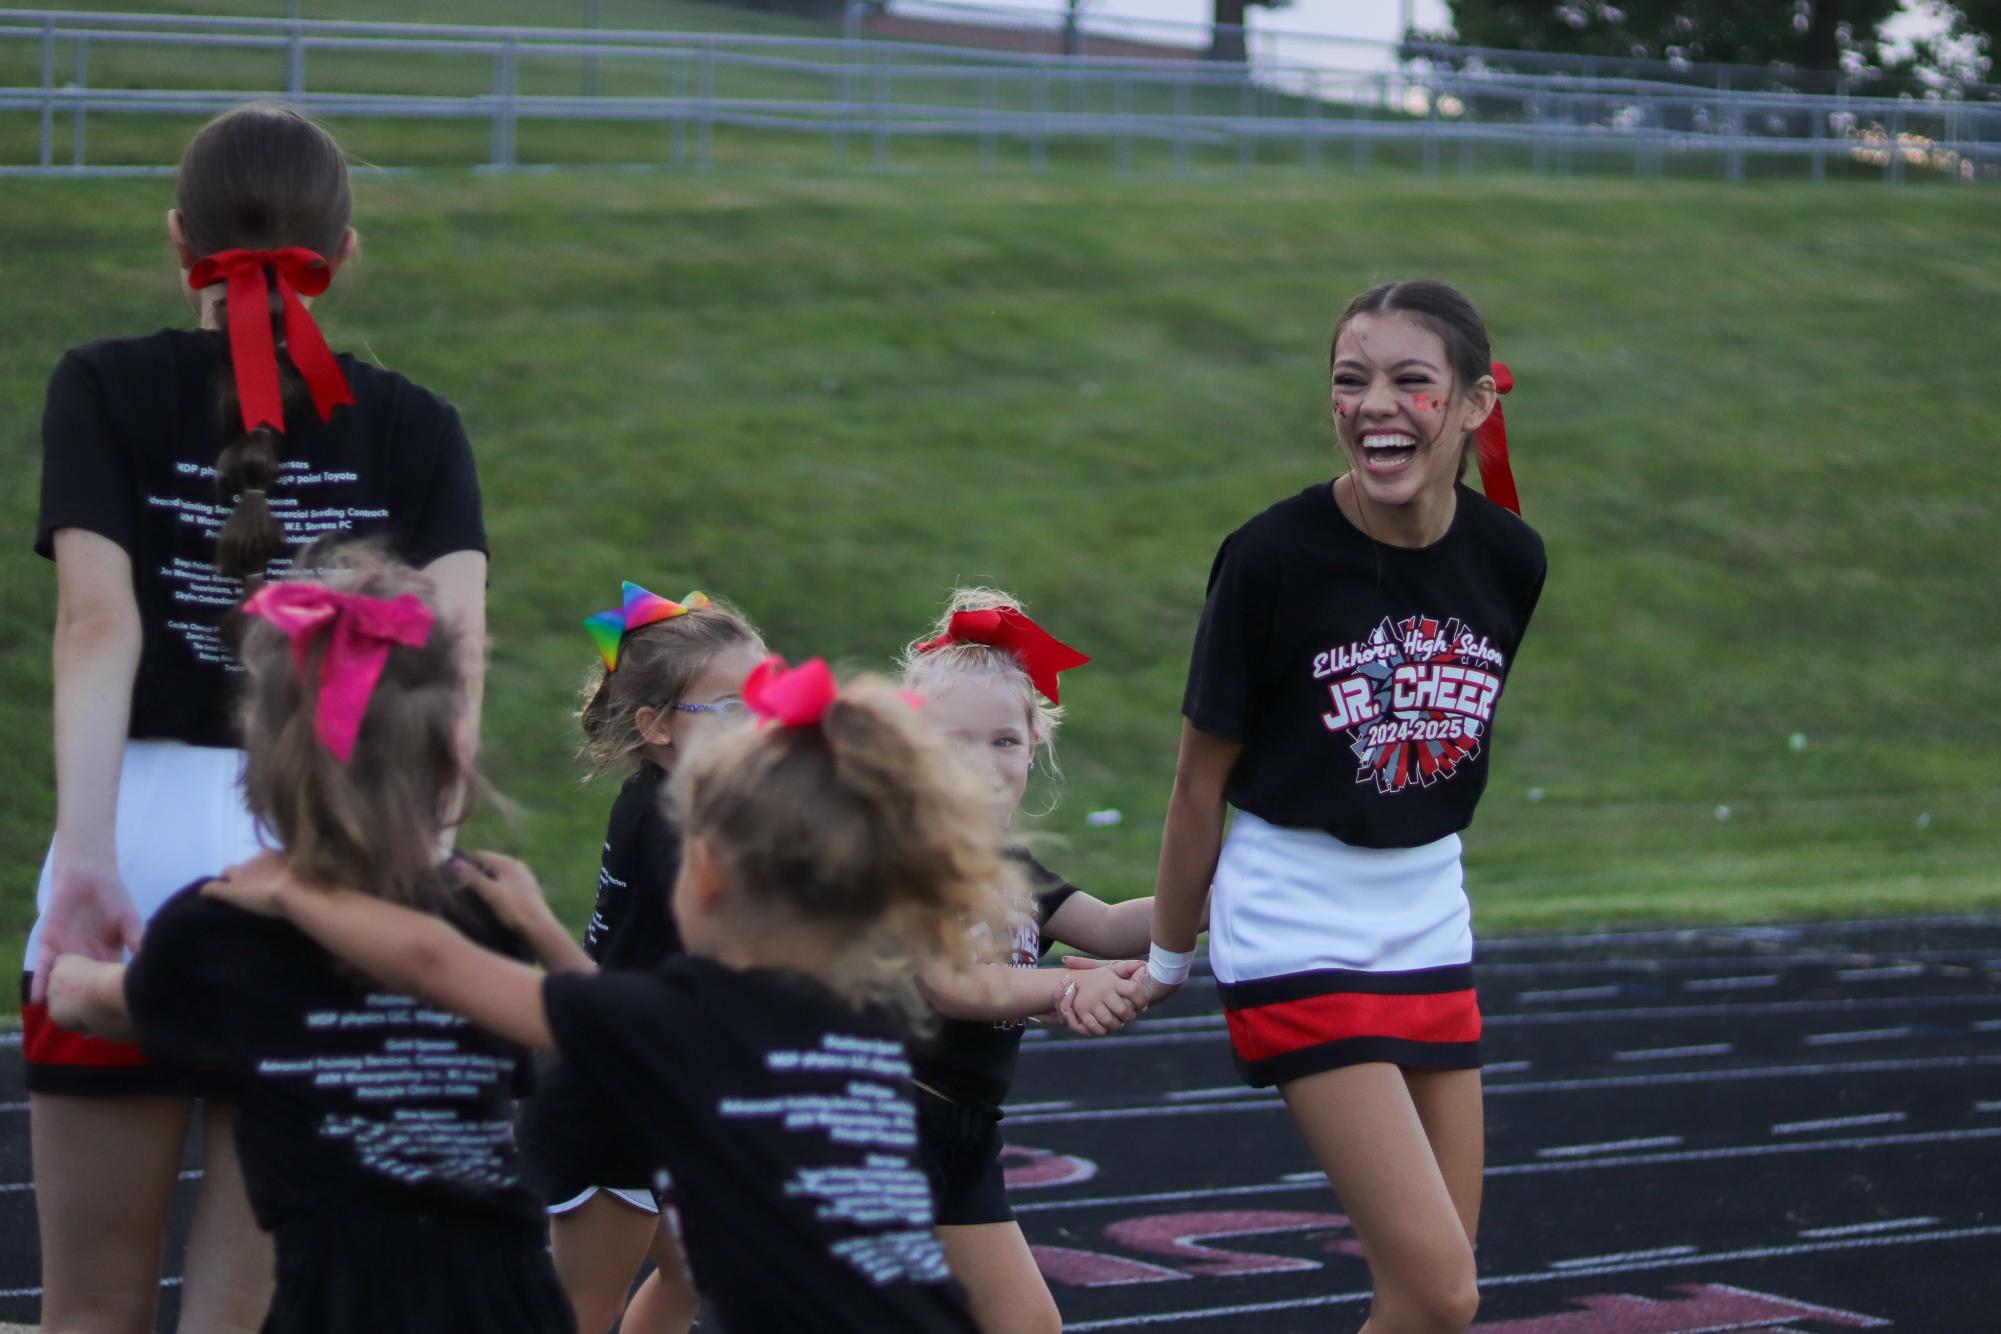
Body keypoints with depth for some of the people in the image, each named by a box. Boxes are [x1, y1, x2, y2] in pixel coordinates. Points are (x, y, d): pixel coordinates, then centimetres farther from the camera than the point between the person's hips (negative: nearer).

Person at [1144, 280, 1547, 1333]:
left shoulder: (1510, 560, -3)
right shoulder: (1272, 557, -17)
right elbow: (1201, 780, -6)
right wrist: (1169, 957, 4)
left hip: (1429, 927, 6)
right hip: (1296, 940, -6)